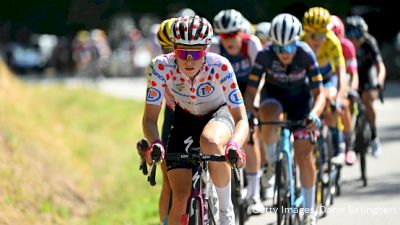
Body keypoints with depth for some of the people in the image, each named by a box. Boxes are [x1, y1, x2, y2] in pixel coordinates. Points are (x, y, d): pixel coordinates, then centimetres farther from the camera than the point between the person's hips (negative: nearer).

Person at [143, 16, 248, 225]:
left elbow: (241, 120, -33)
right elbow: (150, 118, -24)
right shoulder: (163, 66, -28)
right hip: (185, 120, 2)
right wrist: (154, 144, -45)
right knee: (180, 199, -12)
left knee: (210, 142, -39)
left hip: (219, 114, -2)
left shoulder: (220, 66, -31)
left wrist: (234, 145, -54)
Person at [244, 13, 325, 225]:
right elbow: (251, 90, -25)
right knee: (270, 118, -38)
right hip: (274, 93, 0)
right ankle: (272, 162, -9)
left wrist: (314, 113, -48)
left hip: (300, 97, 0)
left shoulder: (306, 54, -30)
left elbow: (319, 93, -28)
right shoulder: (265, 55, -29)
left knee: (304, 155, -5)